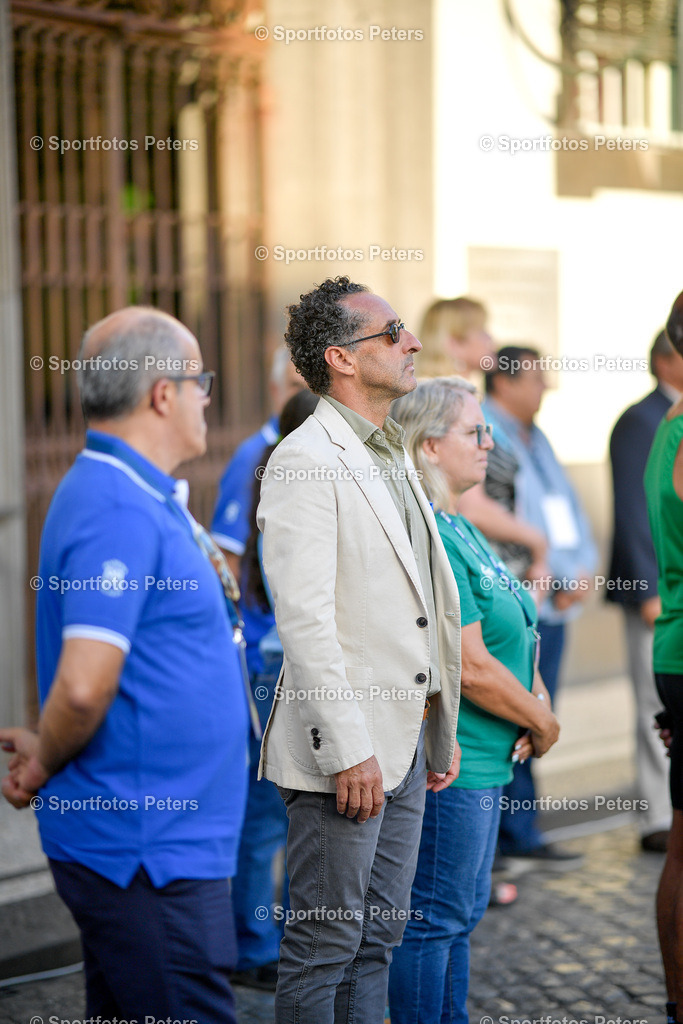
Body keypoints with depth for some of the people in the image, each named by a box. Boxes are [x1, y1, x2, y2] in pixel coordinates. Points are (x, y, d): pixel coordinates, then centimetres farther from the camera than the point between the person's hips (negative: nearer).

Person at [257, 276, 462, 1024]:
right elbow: (303, 617, -20)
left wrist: (442, 728, 18)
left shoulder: (391, 458, 16)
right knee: (326, 941, -1)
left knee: (379, 934, 15)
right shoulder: (305, 461, -14)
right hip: (344, 747, -9)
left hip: (404, 737, 9)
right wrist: (349, 749, -23)